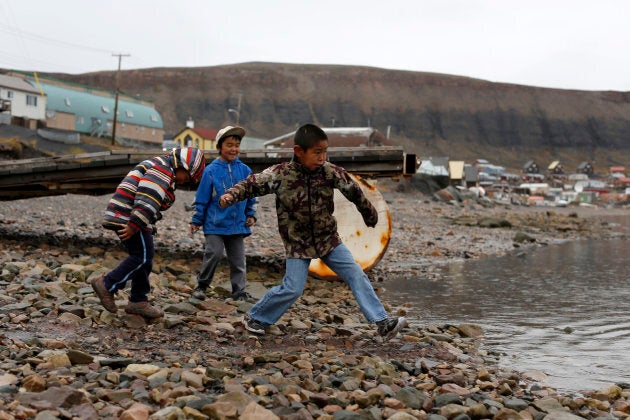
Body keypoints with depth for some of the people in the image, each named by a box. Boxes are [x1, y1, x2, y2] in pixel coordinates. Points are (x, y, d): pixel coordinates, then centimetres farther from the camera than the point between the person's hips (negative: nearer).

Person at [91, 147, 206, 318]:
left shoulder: (156, 167, 26)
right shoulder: (163, 169, -10)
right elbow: (147, 199, -22)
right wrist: (134, 225, -27)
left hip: (121, 217, 11)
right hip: (129, 217, -11)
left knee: (144, 258, 12)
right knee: (143, 257, -10)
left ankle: (138, 301, 16)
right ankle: (107, 284, -8)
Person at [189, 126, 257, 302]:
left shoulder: (244, 170, 4)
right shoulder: (211, 170, -5)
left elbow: (251, 196, 14)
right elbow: (201, 199, 0)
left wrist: (251, 215, 6)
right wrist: (196, 221, 2)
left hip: (237, 225, 3)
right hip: (215, 224, -3)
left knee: (238, 259, 7)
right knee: (214, 254, -9)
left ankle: (239, 291, 16)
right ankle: (201, 285, 10)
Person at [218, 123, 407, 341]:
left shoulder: (330, 172, -10)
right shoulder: (279, 174, -17)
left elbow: (353, 190, 5)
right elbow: (251, 184, -6)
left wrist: (370, 214, 17)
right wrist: (231, 195, -25)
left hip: (329, 239, 3)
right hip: (298, 243, -3)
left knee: (356, 275, -4)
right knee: (292, 289, -7)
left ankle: (382, 322, -1)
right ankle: (254, 318, 16)